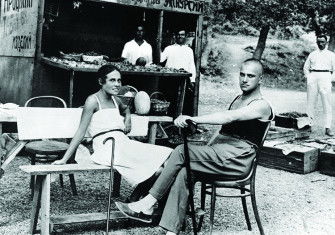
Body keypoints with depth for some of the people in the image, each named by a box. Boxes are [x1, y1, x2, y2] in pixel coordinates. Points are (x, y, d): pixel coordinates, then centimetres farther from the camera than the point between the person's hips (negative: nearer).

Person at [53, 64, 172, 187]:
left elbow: (125, 109, 44)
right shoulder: (93, 100, -3)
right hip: (106, 148, -8)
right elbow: (81, 132, -5)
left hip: (124, 143, 8)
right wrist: (64, 160, -9)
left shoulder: (115, 100, 18)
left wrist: (127, 118, 21)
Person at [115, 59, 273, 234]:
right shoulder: (238, 99, 23)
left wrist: (195, 119, -32)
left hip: (237, 160, -7)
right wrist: (206, 150, 11)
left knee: (181, 151, -22)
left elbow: (230, 117, -22)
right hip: (219, 156, 7)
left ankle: (147, 205, -17)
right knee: (183, 172, -20)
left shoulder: (262, 106, -5)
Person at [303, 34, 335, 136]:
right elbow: (306, 67, 21)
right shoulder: (312, 54, 17)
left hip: (325, 77, -2)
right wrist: (308, 77, 9)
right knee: (310, 103, 2)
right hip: (313, 78, 2)